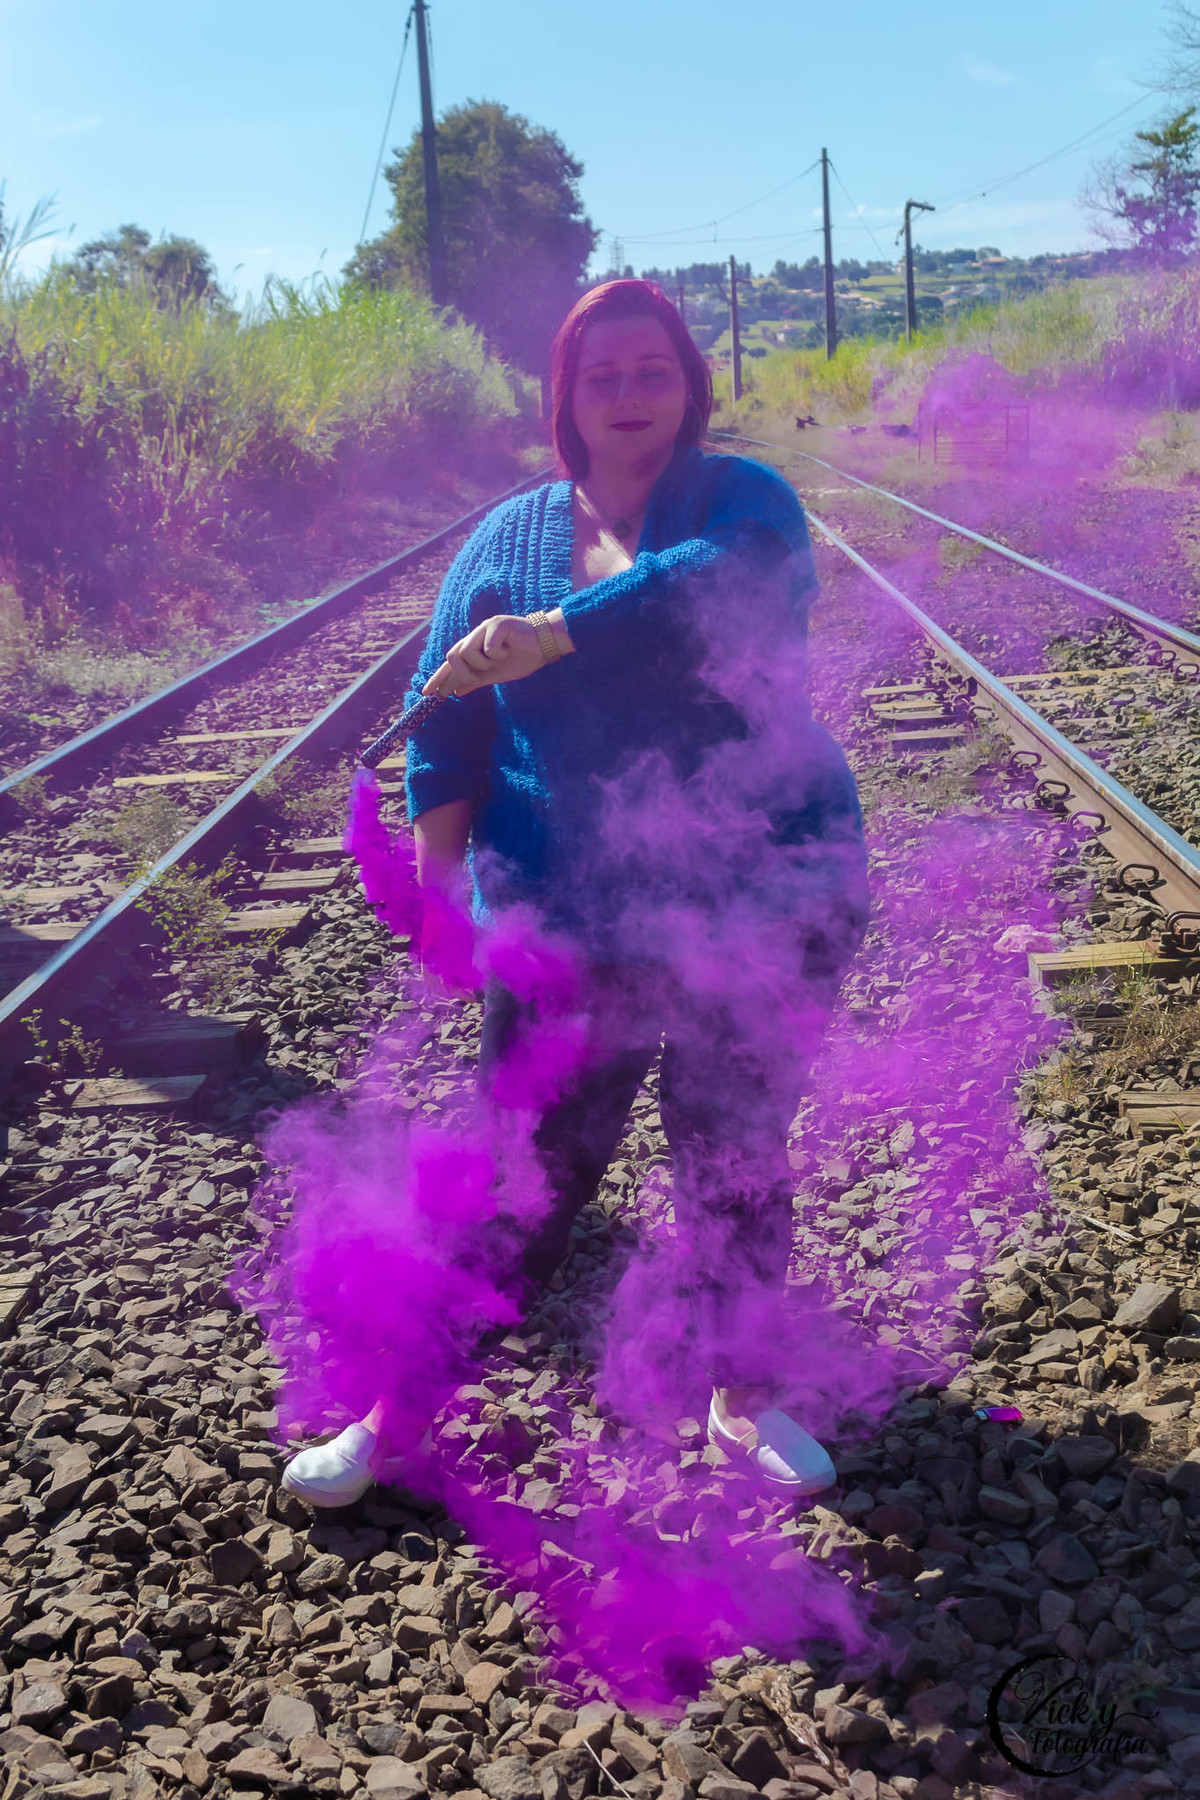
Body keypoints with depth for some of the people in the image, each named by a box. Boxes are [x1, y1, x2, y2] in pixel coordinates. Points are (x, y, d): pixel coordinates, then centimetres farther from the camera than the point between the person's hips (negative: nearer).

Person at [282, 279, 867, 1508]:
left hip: (766, 907, 0)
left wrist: (546, 636, -31)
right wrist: (438, 882, -8)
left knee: (738, 1161, 13)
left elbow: (720, 584, -25)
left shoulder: (746, 501, 0)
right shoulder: (509, 537, 6)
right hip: (571, 926, 1)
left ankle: (743, 1399, 34)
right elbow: (446, 719, 2)